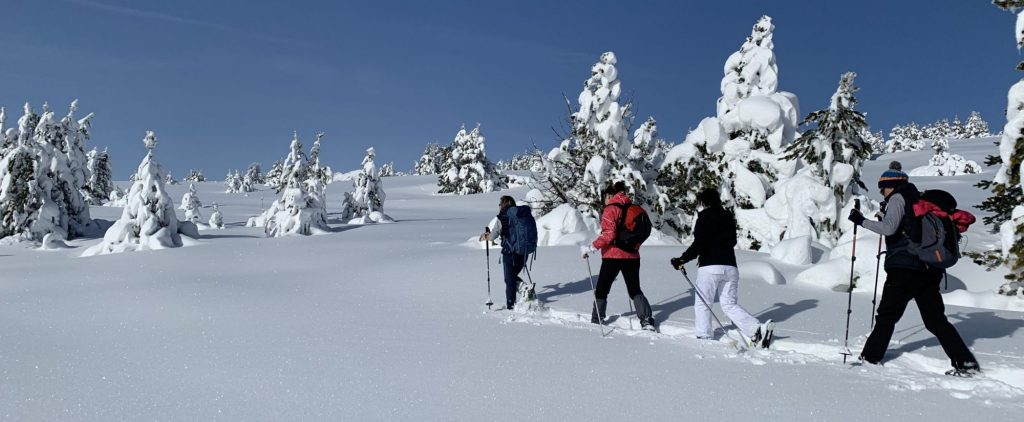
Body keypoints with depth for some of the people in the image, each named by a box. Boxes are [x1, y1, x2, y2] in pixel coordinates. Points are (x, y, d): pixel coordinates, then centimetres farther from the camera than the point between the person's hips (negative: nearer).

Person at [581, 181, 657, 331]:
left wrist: (591, 248, -17)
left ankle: (596, 321, 12)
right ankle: (647, 320, 1)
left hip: (613, 256, -6)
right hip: (632, 255, 6)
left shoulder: (611, 209, -9)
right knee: (635, 290, 14)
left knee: (601, 290, 8)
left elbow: (608, 234, -19)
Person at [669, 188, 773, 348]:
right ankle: (757, 329, -5)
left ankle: (704, 338, 9)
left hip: (710, 267, -6)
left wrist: (682, 259, -13)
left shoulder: (704, 218, -6)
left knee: (702, 304, 7)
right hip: (730, 267, 6)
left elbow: (699, 244, -15)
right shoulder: (728, 218, 14)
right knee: (729, 304, 11)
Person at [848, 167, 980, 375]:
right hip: (929, 269, 7)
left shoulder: (898, 198, -4)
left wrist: (862, 221, -11)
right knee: (935, 319, 9)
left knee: (887, 316, 3)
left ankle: (871, 357, 10)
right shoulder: (919, 199, 19)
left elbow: (889, 228, -19)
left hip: (904, 268, -7)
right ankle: (966, 361, 2)